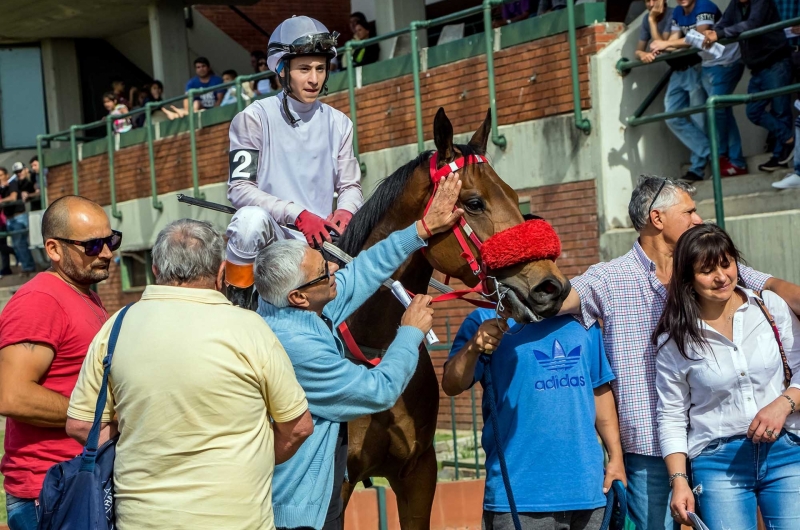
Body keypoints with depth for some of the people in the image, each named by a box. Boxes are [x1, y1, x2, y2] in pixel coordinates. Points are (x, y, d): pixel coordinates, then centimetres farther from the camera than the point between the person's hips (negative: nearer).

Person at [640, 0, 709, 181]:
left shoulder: (673, 15, -14)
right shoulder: (647, 20, 6)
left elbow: (662, 45, -21)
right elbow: (638, 50, 4)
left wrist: (653, 20, -17)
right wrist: (643, 54, -19)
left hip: (693, 70, -7)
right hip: (677, 74, 7)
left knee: (698, 120, -5)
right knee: (673, 119, -5)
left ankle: (698, 167, -1)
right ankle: (709, 154, -6)